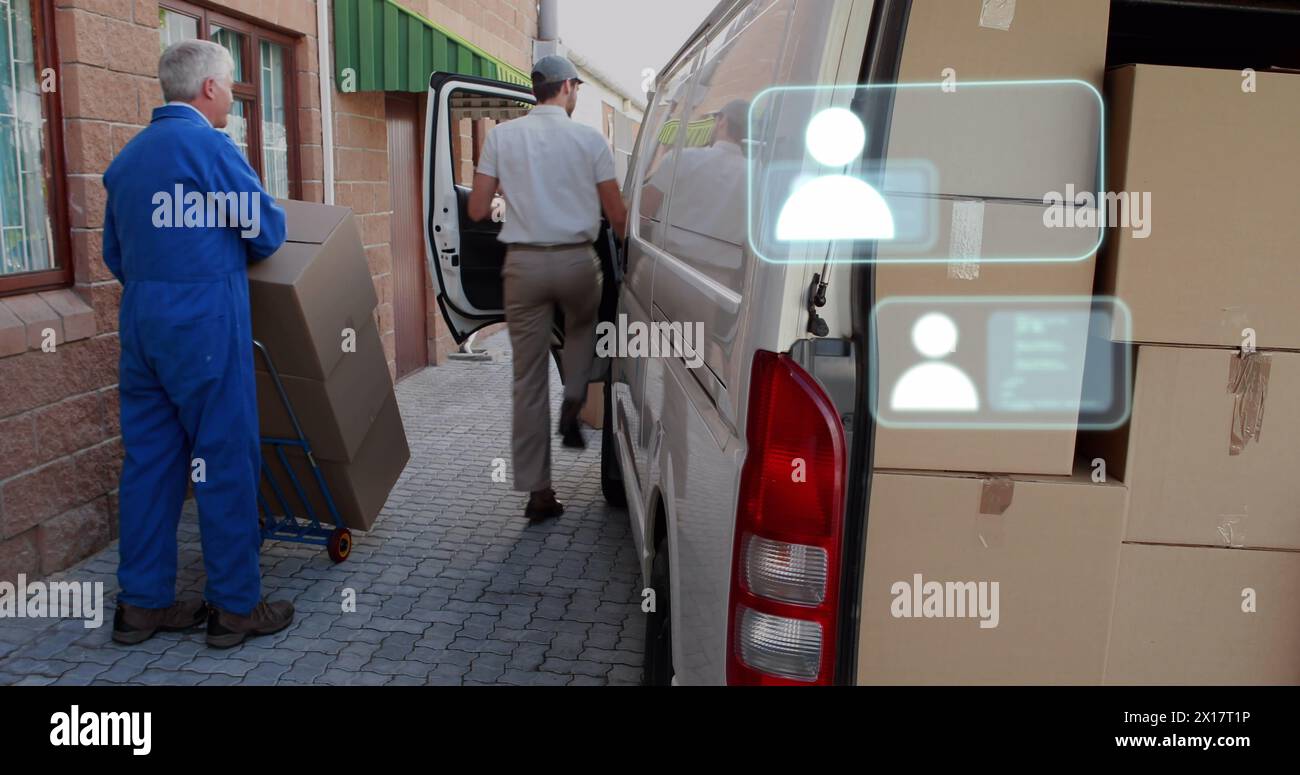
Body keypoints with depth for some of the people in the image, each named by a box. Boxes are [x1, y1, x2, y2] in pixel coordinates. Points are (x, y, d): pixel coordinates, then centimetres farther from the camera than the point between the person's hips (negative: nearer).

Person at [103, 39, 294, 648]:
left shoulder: (127, 155, 14)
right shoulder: (207, 144, -10)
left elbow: (115, 254, 19)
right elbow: (268, 231, -7)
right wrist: (238, 248, 15)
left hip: (140, 322, 8)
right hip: (204, 323, -8)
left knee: (149, 458, 11)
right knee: (225, 461, -1)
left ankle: (143, 603, 18)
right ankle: (236, 607, 7)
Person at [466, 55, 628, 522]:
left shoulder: (502, 136, 4)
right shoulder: (589, 139, 0)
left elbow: (477, 210, 1)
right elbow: (616, 214, 0)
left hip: (523, 263, 1)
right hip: (576, 260, -1)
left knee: (528, 377, 5)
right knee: (583, 326, 33)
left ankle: (537, 491, 9)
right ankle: (572, 403, 10)